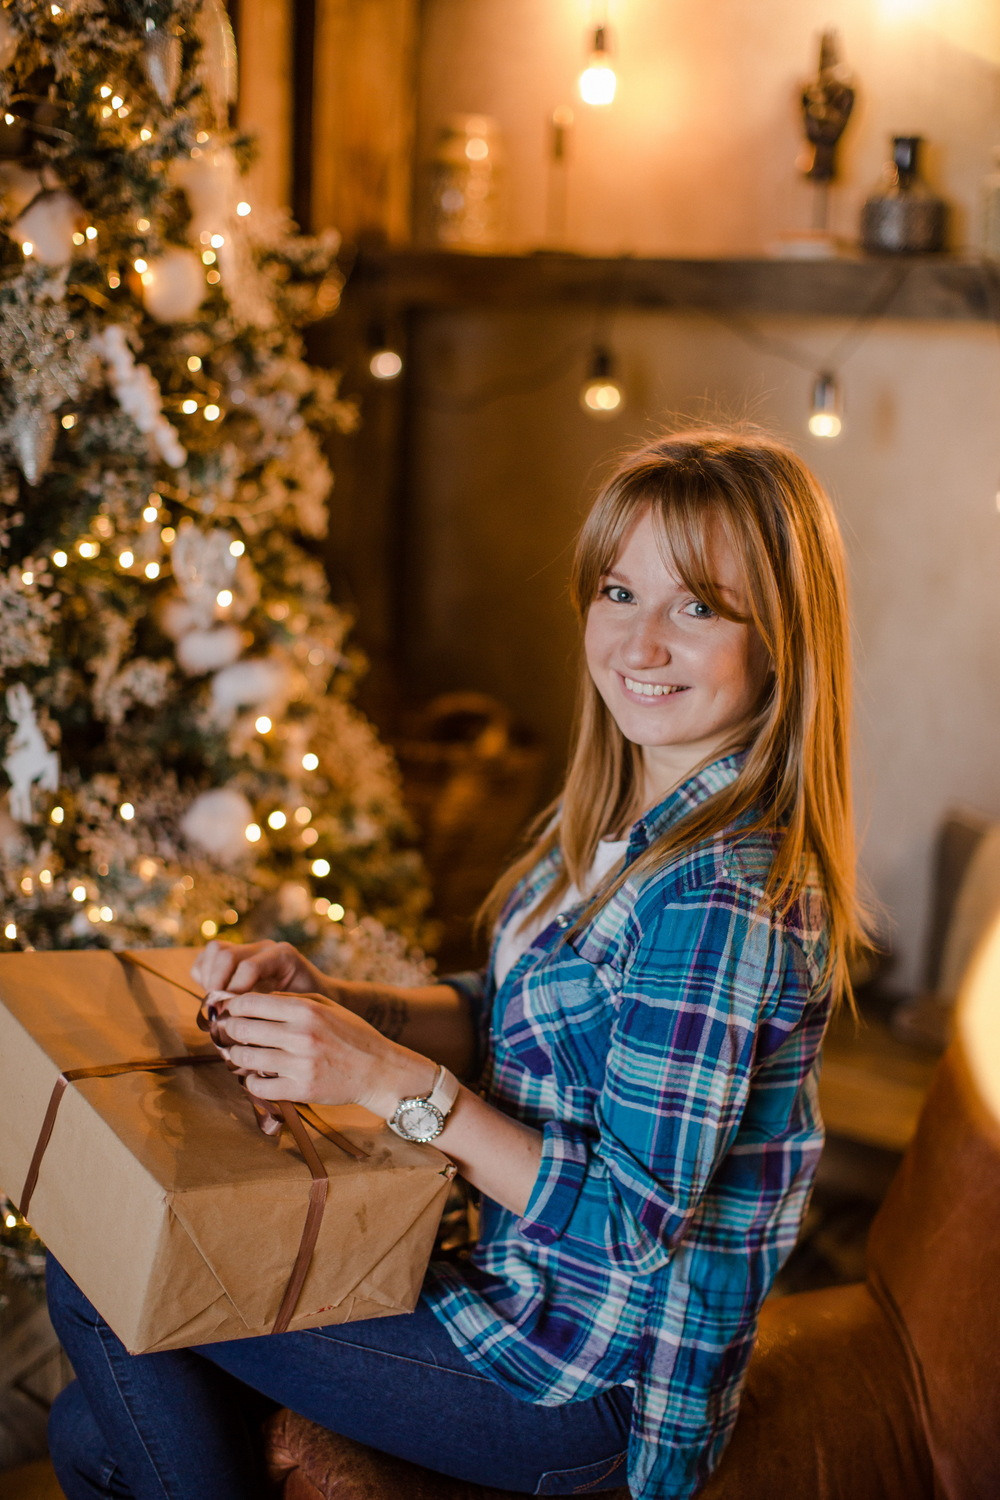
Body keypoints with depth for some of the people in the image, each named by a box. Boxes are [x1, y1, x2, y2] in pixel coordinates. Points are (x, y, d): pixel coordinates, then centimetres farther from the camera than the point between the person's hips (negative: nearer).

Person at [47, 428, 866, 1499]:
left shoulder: (721, 895, -28)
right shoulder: (624, 822, 2)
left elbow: (633, 1220, -26)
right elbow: (507, 1015, 11)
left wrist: (394, 1079, -24)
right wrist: (329, 1001, -6)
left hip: (584, 1385, -8)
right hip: (540, 1296, 8)